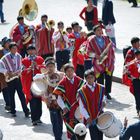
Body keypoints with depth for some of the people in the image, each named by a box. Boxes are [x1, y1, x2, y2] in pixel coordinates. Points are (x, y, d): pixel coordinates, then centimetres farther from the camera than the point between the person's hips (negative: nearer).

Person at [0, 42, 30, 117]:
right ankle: (13, 112, 15)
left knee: (21, 94, -3)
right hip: (10, 78, -1)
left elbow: (20, 67, 8)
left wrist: (18, 72, -9)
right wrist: (6, 72, -9)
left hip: (17, 77, 1)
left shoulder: (18, 56, 4)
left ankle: (26, 111, -3)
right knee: (11, 95, 6)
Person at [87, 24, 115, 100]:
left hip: (108, 63, 3)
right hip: (99, 63, -3)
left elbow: (111, 49, 13)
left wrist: (113, 59, 8)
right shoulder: (91, 40, -4)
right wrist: (95, 55, -18)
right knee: (100, 80, 0)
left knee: (109, 78, 3)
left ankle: (107, 93, 18)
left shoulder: (106, 38, 7)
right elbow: (88, 52, -4)